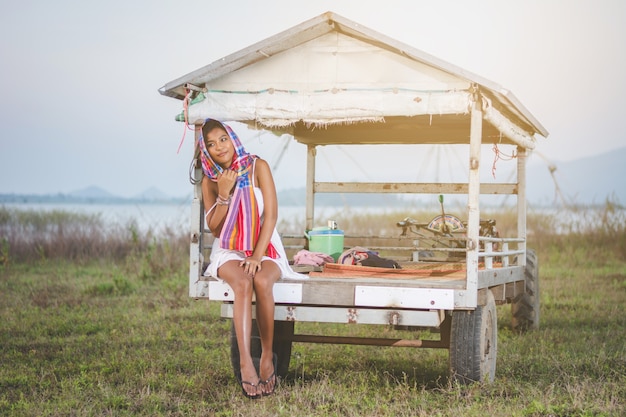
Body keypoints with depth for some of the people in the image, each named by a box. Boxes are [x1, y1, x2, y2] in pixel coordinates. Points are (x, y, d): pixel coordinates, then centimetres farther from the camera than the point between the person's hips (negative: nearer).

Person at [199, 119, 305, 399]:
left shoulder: (257, 167, -5)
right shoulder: (210, 180, 4)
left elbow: (271, 214, -10)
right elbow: (214, 228, 0)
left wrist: (257, 256, -20)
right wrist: (224, 193, -15)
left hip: (265, 247, -1)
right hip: (229, 251, 1)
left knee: (262, 281, -36)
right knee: (242, 283, -34)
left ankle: (267, 356, -24)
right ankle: (246, 364, -41)